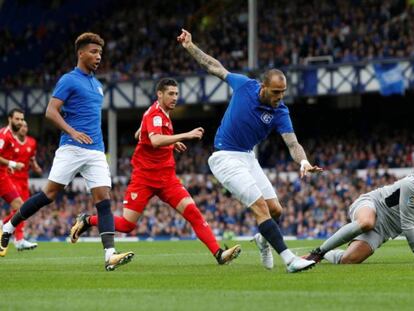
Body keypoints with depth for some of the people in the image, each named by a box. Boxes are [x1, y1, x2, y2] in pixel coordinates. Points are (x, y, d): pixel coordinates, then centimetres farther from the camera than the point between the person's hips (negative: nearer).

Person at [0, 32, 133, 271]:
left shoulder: (97, 84, 20)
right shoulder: (69, 80, -2)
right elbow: (51, 111, -10)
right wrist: (72, 132, -23)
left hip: (96, 151, 6)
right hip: (71, 149, -6)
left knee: (104, 199, -8)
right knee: (50, 194, -5)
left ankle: (110, 255, -17)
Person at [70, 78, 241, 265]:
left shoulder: (163, 114, 12)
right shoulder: (155, 114, -16)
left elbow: (139, 135, 26)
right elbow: (155, 141, -36)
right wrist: (186, 135, -39)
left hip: (166, 178, 7)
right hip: (144, 177, -7)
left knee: (193, 212, -11)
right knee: (127, 225, -5)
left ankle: (219, 253, -18)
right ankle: (87, 221, 19)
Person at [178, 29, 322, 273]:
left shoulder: (280, 112, -10)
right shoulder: (244, 85, -13)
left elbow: (293, 144, -22)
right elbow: (214, 67, 4)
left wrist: (303, 162, -42)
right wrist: (190, 46, 7)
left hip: (248, 157, 5)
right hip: (225, 158, -5)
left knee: (276, 209, 2)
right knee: (261, 206, -17)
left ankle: (264, 239, 38)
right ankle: (290, 259, -23)